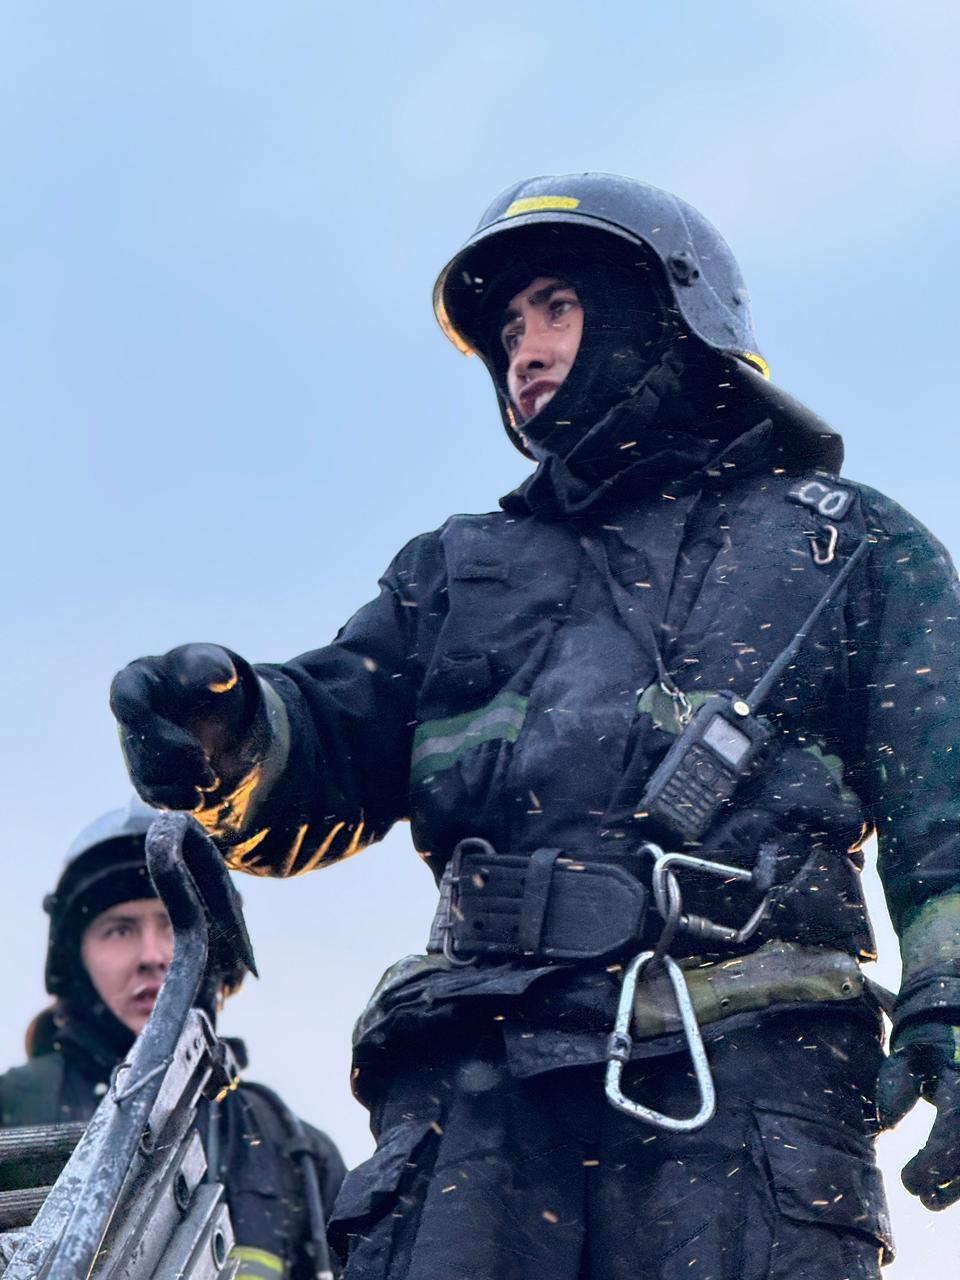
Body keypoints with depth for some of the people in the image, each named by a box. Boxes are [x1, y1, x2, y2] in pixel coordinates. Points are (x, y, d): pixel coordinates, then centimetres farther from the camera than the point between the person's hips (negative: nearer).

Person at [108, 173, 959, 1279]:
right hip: (478, 1074, 3)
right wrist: (228, 740, -4)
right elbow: (327, 755, 21)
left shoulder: (849, 545, 23)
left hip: (744, 1061, -2)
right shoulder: (462, 568, 33)